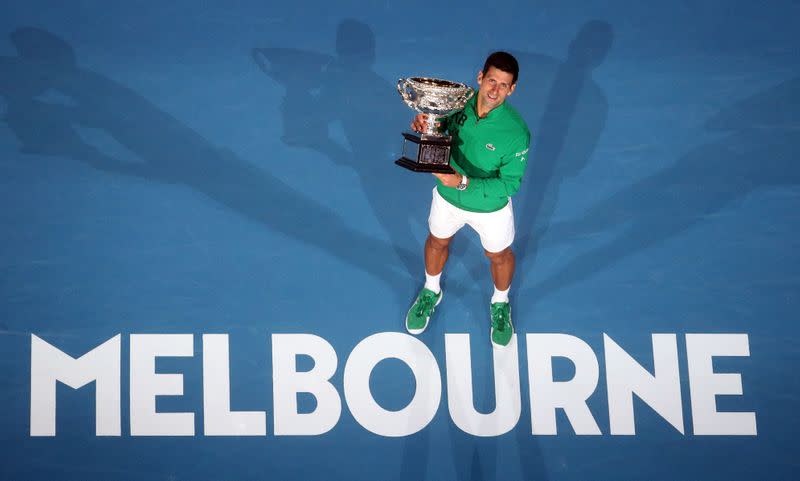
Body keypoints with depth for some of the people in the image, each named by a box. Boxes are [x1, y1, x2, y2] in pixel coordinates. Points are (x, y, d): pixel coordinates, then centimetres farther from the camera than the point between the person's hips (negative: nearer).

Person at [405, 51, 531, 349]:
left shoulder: (516, 132, -35)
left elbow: (510, 183, -28)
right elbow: (440, 125, -5)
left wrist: (464, 181, -39)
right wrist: (424, 125, -30)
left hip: (490, 206, -3)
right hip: (447, 195, 3)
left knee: (498, 255, 24)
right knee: (437, 242, 28)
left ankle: (500, 305, 56)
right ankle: (431, 293, 60)